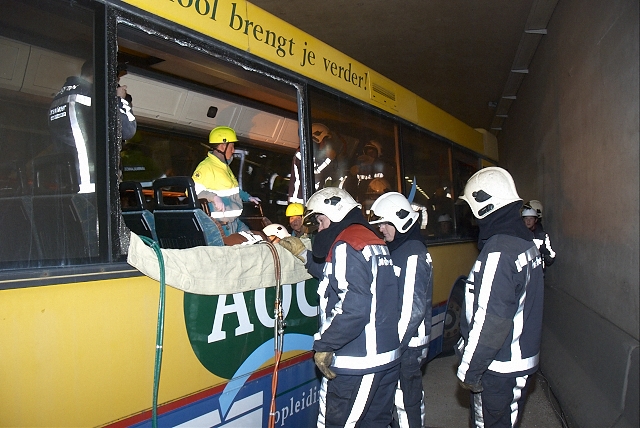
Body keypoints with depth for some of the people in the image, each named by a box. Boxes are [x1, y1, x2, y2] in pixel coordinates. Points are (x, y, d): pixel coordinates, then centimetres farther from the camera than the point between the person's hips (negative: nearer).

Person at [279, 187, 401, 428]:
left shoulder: (347, 245, -15)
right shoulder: (372, 240, 13)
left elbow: (353, 307, -26)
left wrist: (324, 344, -17)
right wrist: (304, 255, 24)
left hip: (355, 366, -9)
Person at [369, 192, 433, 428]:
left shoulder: (414, 254, -17)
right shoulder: (396, 249, 11)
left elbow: (412, 308, -21)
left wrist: (396, 345, -18)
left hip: (407, 344, -9)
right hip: (395, 340, 9)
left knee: (406, 402, 0)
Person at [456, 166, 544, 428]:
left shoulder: (498, 251, -24)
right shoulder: (525, 240, 5)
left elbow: (490, 321, -25)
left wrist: (469, 370, -15)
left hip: (498, 367, -9)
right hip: (523, 360, 9)